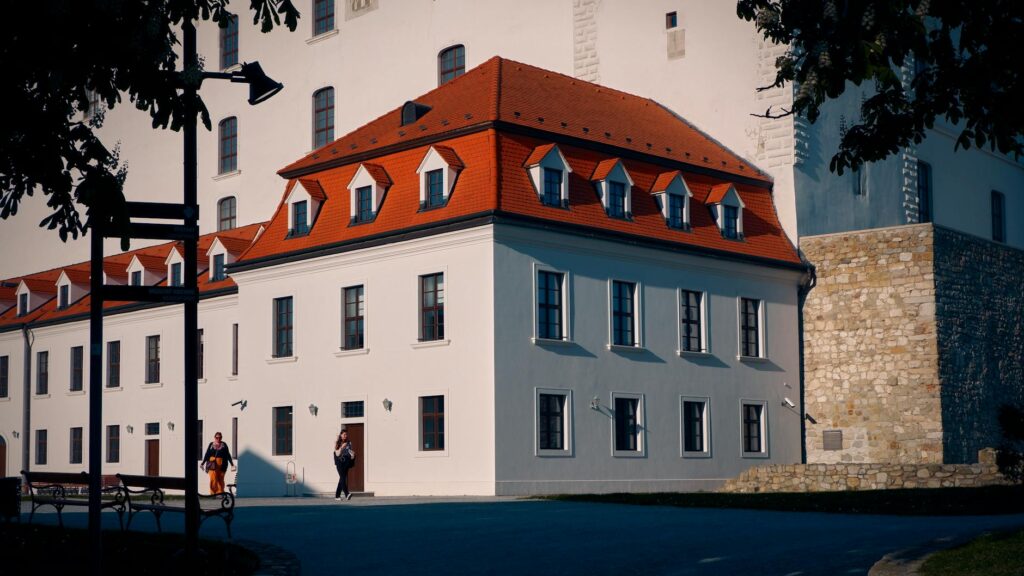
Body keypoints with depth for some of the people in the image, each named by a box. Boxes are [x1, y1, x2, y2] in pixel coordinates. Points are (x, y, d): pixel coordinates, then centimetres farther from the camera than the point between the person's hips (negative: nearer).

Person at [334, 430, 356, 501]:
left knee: (342, 478, 5)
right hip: (339, 462, -4)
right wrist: (342, 447, -19)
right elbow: (337, 454, -7)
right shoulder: (337, 443, 0)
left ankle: (337, 495, 15)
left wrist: (352, 455, -13)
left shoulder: (349, 443, 8)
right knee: (343, 478, -16)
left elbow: (351, 452, 10)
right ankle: (347, 494, -27)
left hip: (346, 462, 4)